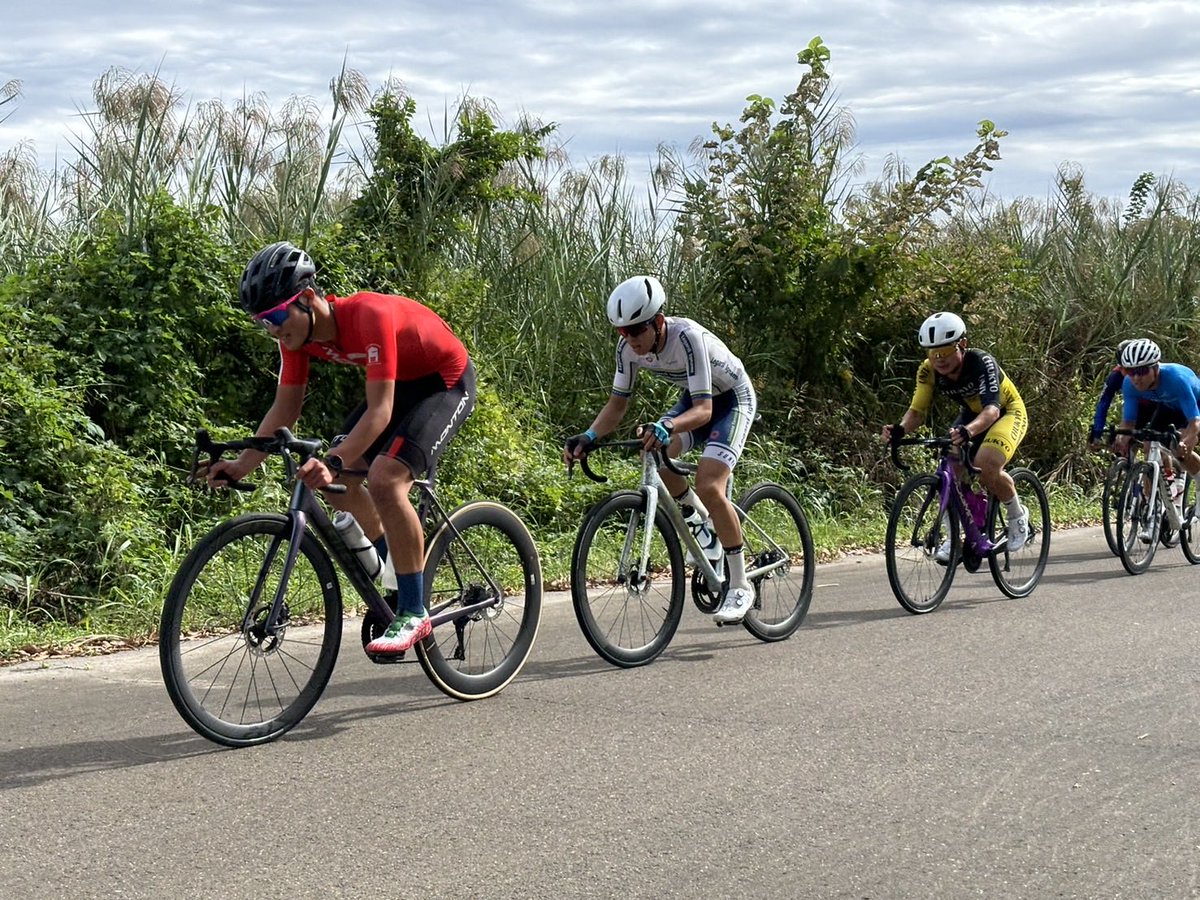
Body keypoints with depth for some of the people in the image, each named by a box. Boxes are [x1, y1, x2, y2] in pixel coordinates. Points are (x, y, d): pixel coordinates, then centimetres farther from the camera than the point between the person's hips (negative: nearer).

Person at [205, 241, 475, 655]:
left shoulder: (370, 316, -35)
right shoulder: (298, 331, -13)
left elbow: (380, 411, -37)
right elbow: (285, 408, -5)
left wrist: (334, 462, -50)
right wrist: (241, 464, -15)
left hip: (446, 382, -8)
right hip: (399, 383, 8)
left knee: (384, 478, -25)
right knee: (335, 480, -2)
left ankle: (413, 613, -15)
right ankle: (394, 563, 21)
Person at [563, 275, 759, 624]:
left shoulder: (687, 337, -36)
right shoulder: (629, 346, -17)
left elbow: (704, 409, -40)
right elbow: (617, 404, -9)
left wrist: (668, 426, -59)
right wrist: (588, 437, -27)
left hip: (734, 399, -6)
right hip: (696, 399, 6)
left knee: (708, 487, -24)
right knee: (654, 452, -22)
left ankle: (740, 586, -9)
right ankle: (700, 523, 6)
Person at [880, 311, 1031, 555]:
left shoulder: (981, 363, -34)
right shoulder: (928, 370, -19)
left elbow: (992, 409, -46)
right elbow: (917, 410, -21)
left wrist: (968, 431, -66)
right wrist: (900, 429, -44)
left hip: (1007, 413, -5)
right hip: (972, 414, 6)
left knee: (986, 467, -30)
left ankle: (1017, 515, -1)